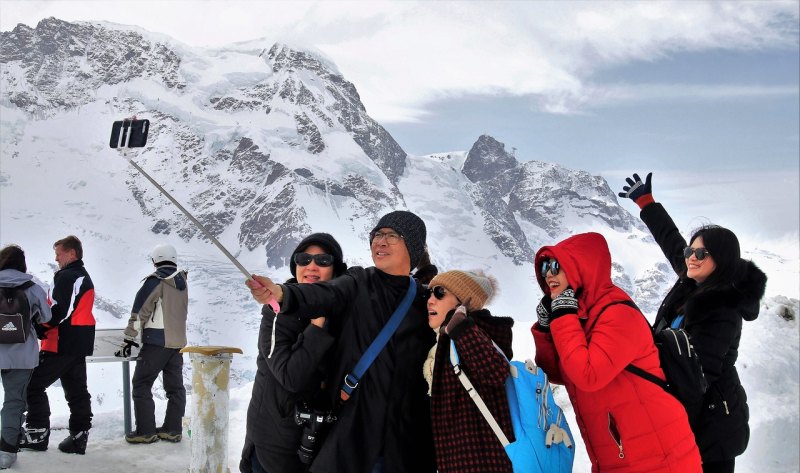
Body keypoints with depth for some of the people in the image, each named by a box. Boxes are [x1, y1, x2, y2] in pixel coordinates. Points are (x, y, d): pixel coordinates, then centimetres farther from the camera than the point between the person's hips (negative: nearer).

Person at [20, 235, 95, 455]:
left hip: (61, 344, -10)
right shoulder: (85, 278, 18)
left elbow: (57, 312, -22)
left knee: (33, 385, -1)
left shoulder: (67, 277, -14)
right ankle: (79, 436, 10)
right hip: (79, 344, 10)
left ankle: (38, 433, 0)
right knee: (77, 391, 10)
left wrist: (37, 329, -15)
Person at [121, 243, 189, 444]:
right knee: (175, 386, 10)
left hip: (156, 342, -7)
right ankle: (172, 429, 12)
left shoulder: (156, 280, -10)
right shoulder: (182, 281, 10)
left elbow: (140, 310, -12)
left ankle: (145, 431, -1)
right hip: (178, 341, 7)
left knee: (141, 385, 1)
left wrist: (129, 338, -8)